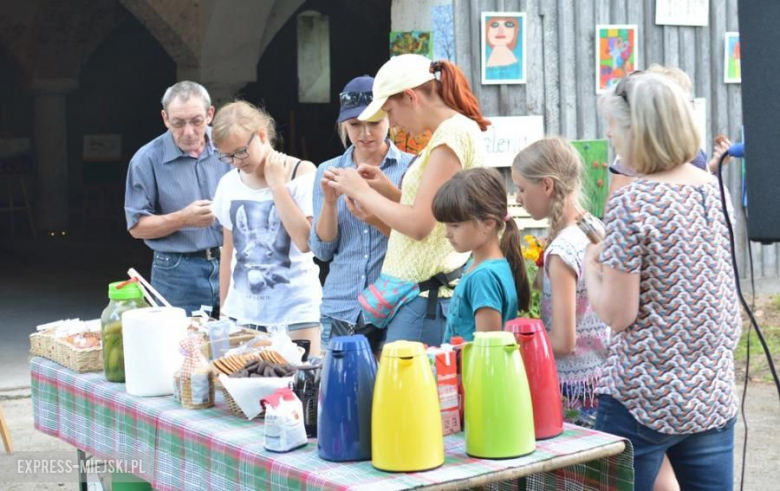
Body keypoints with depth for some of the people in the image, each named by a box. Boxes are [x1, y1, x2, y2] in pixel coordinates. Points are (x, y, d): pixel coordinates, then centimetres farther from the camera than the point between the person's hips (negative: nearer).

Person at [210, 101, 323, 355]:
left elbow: (306, 242, -17)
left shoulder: (302, 173, -6)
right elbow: (228, 253, 14)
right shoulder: (229, 184, 7)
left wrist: (277, 184, -14)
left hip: (296, 312, -4)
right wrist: (223, 312, 14)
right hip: (242, 312, 4)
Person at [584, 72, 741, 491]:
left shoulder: (631, 203, -16)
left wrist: (591, 267, 2)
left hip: (645, 398, -6)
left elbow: (618, 314, -15)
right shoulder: (714, 190, 4)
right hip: (714, 395, 6)